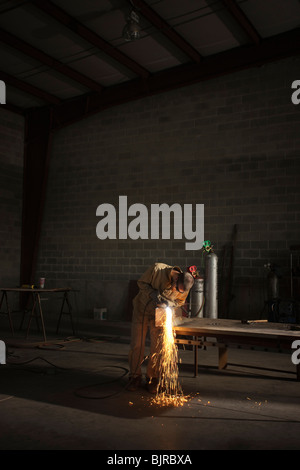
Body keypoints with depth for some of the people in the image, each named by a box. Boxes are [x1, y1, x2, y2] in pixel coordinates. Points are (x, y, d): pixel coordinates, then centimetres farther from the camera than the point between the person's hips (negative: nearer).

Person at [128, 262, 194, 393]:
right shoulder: (157, 269, -28)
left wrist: (170, 303, -23)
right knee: (136, 345, 2)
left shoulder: (184, 289, -20)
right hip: (141, 309, -1)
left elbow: (180, 302, -1)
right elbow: (141, 282, -14)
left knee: (157, 347, -1)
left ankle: (152, 379, 16)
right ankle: (135, 378, 17)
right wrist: (153, 294, -30)